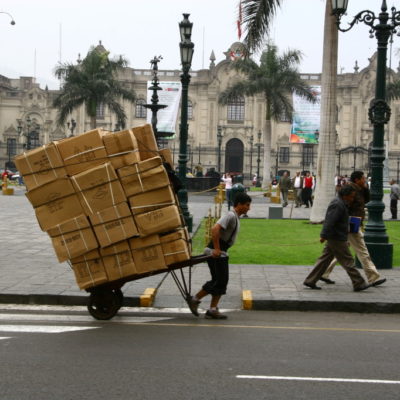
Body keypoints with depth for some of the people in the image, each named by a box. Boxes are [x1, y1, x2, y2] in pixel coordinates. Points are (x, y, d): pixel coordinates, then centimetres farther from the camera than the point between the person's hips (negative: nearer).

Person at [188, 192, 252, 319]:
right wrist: (216, 249, -26)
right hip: (215, 253, -10)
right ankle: (195, 299, 5)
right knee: (218, 280, -7)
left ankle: (213, 310, 10)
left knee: (222, 281, 8)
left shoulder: (236, 217, 15)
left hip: (222, 253, 10)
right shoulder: (231, 216, -16)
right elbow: (215, 229, -29)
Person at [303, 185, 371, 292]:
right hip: (336, 239, -10)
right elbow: (329, 221, -25)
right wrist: (324, 235, -27)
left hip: (334, 238, 10)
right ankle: (359, 284, 1)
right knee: (348, 261, -4)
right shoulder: (338, 205, -18)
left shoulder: (341, 203, 16)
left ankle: (310, 281, 11)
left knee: (325, 259, 10)